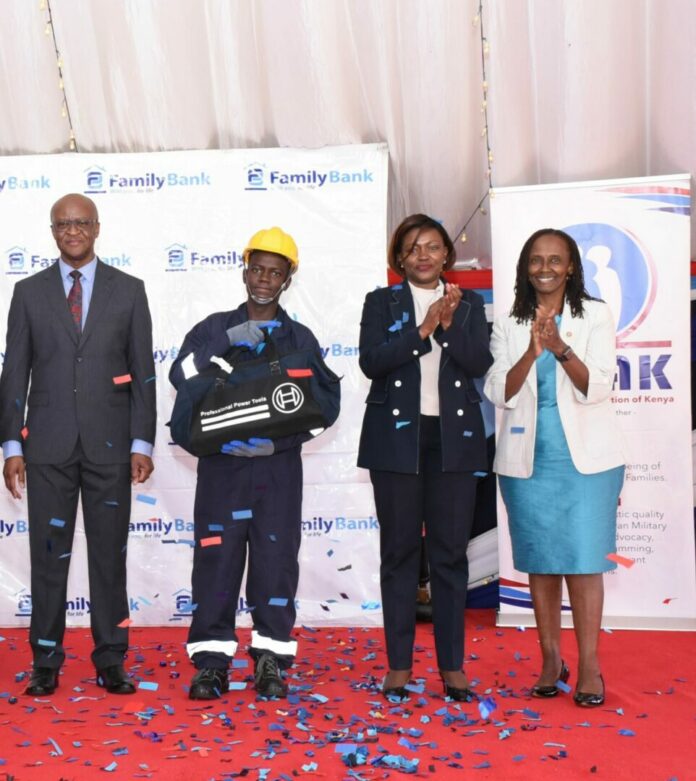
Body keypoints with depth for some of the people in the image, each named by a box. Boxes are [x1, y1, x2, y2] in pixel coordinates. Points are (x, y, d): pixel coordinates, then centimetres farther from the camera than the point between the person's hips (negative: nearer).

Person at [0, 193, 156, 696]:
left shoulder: (128, 291, 5)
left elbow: (143, 372, 3)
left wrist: (142, 443, -4)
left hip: (109, 444, 0)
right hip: (48, 446, 1)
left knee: (110, 555, 5)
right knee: (49, 555, 5)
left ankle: (111, 662, 14)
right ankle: (46, 663, 15)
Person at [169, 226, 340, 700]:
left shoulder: (300, 338, 10)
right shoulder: (215, 329, 9)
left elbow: (327, 400, 2)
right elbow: (181, 376, -7)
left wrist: (278, 436, -12)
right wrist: (229, 342, -19)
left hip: (278, 466, 0)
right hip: (222, 464, 0)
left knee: (276, 559, 0)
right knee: (216, 558, -2)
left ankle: (271, 663, 9)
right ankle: (212, 663, 5)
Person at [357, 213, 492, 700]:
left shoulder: (469, 304, 11)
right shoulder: (382, 303, 7)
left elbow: (480, 363, -4)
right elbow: (372, 361, -9)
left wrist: (449, 323, -16)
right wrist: (424, 328, -15)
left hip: (454, 438, 1)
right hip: (397, 437, -1)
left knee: (451, 551, 3)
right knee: (399, 550, 4)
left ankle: (453, 666, 11)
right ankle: (399, 665, 12)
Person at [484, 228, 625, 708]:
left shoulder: (595, 316, 1)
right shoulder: (510, 326, 7)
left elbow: (597, 388, -8)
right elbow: (500, 394, -2)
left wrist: (560, 348, -23)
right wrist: (533, 350, -17)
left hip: (585, 459, -2)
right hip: (528, 460, 2)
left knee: (583, 560, -5)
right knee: (540, 561, 7)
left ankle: (589, 667, 2)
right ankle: (551, 661, 18)